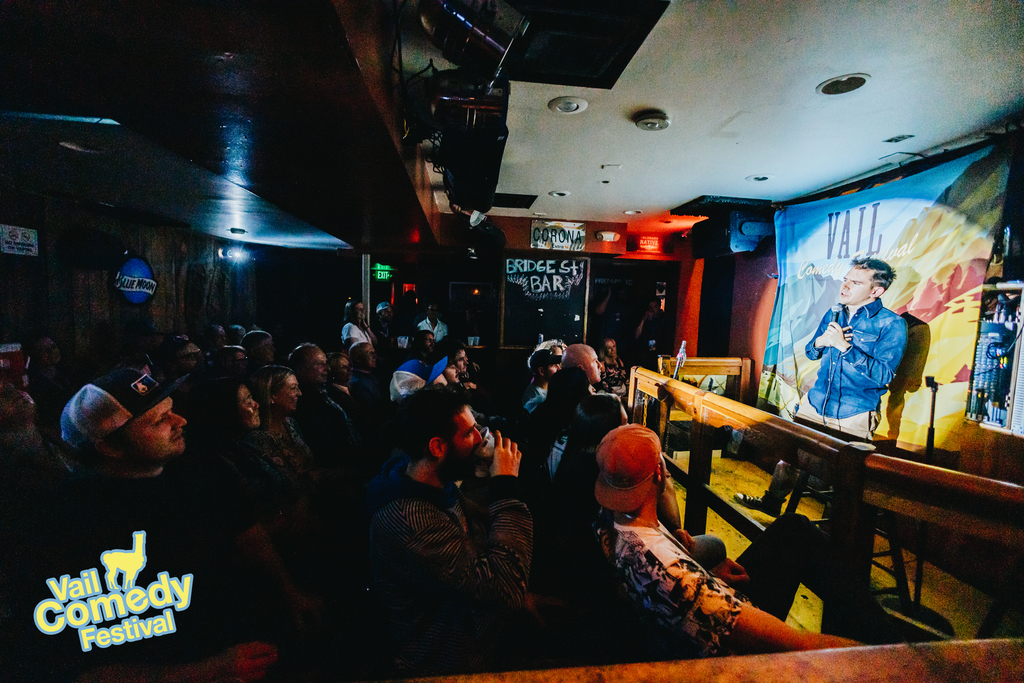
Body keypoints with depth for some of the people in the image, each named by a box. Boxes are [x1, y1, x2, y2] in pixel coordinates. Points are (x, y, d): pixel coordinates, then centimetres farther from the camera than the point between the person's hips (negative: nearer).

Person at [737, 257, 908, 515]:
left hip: (854, 416, -5)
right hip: (815, 404, 5)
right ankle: (773, 501, 28)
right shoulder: (833, 314, 8)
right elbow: (810, 352, 17)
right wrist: (820, 342, -6)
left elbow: (883, 376, -18)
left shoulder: (892, 324, -10)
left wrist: (844, 346, -23)